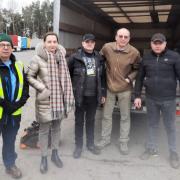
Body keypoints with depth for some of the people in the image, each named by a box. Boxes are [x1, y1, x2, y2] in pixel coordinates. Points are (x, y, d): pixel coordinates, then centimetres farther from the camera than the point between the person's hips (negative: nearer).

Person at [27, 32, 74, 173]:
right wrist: (42, 88, -15)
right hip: (45, 100, -4)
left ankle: (55, 154, 34)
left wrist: (66, 95, 8)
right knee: (44, 130, 6)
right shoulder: (38, 59, -14)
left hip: (59, 99, 4)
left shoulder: (61, 57, 1)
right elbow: (29, 77, -7)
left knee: (56, 127, 17)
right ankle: (44, 158, 22)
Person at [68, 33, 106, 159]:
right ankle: (78, 146, 22)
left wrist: (103, 93, 9)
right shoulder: (75, 58, -6)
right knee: (79, 121, 9)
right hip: (80, 95, -3)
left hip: (94, 96, 3)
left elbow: (103, 77, 9)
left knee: (91, 120, 15)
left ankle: (90, 144, 30)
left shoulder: (99, 58, 6)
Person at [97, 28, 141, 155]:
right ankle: (105, 139, 32)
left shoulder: (134, 52, -14)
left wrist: (130, 78, -13)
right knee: (107, 115, 13)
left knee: (125, 116, 10)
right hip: (109, 87, 1)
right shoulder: (107, 47, -11)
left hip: (125, 89, -1)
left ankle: (123, 142, 26)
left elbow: (137, 69, 2)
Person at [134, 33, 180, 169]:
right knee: (152, 124, 14)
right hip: (151, 99, 3)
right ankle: (151, 148, 30)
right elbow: (140, 78, 9)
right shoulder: (146, 58, 4)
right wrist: (137, 96, 6)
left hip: (168, 99, -3)